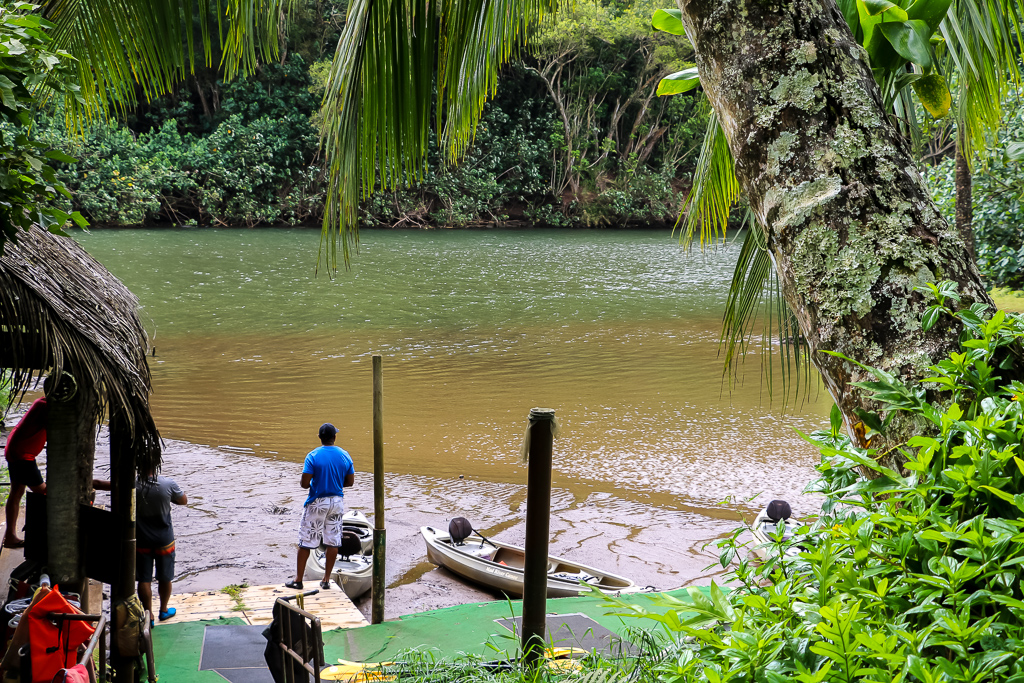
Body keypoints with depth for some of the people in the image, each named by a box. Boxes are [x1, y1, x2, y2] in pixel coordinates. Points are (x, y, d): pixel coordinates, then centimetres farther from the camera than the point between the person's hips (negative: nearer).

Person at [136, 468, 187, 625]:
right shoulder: (168, 484, -16)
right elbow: (183, 500, 1)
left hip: (141, 541, -1)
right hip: (164, 540, 1)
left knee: (144, 579, 9)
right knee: (164, 578, 17)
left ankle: (149, 616, 12)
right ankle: (164, 610, 33)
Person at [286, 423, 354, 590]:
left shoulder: (313, 456, -14)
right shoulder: (345, 456, -2)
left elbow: (304, 483, -16)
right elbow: (350, 482, 4)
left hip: (317, 503, -3)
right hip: (337, 502, 4)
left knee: (305, 542, 7)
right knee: (333, 542, 11)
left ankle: (298, 580, 13)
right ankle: (326, 580, 16)